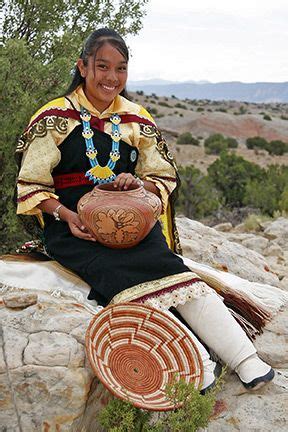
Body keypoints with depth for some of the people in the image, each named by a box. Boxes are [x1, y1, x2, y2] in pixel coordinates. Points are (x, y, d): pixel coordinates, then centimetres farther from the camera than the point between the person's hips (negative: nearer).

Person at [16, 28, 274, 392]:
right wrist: (65, 214, -16)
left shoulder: (136, 119, 12)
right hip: (74, 226, -2)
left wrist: (139, 183, -10)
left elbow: (165, 177, 14)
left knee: (175, 272, -24)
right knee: (126, 280, -30)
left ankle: (246, 360, -31)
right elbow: (31, 185, 2)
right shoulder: (55, 117, 3)